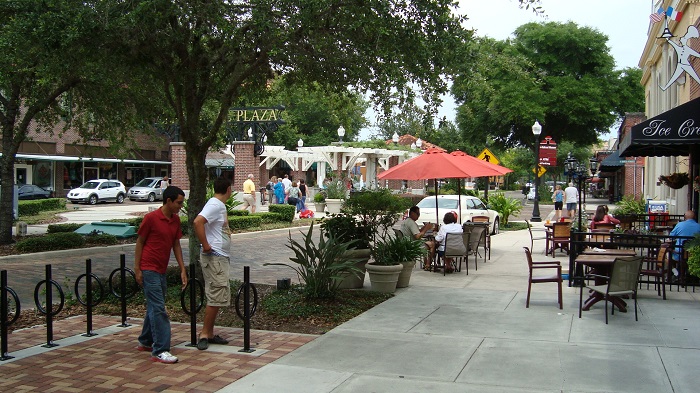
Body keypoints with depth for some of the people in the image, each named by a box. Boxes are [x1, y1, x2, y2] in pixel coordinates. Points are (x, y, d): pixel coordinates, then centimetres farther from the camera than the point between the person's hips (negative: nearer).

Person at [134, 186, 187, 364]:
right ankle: (160, 351, -11)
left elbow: (176, 244, 12)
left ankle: (145, 341, 32)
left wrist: (182, 269, 8)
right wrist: (137, 269, -10)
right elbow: (139, 243, -7)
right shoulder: (151, 218, -12)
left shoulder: (176, 220, 8)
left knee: (154, 307, 17)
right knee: (158, 309, -12)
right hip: (149, 269, -8)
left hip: (161, 270, 8)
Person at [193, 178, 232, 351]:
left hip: (221, 257, 10)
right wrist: (205, 245, -25)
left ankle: (210, 334, 19)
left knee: (216, 297, 13)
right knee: (216, 297, -8)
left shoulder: (221, 206, 15)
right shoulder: (215, 205, -15)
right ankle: (205, 334, 0)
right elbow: (197, 222, -29)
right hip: (214, 257, -10)